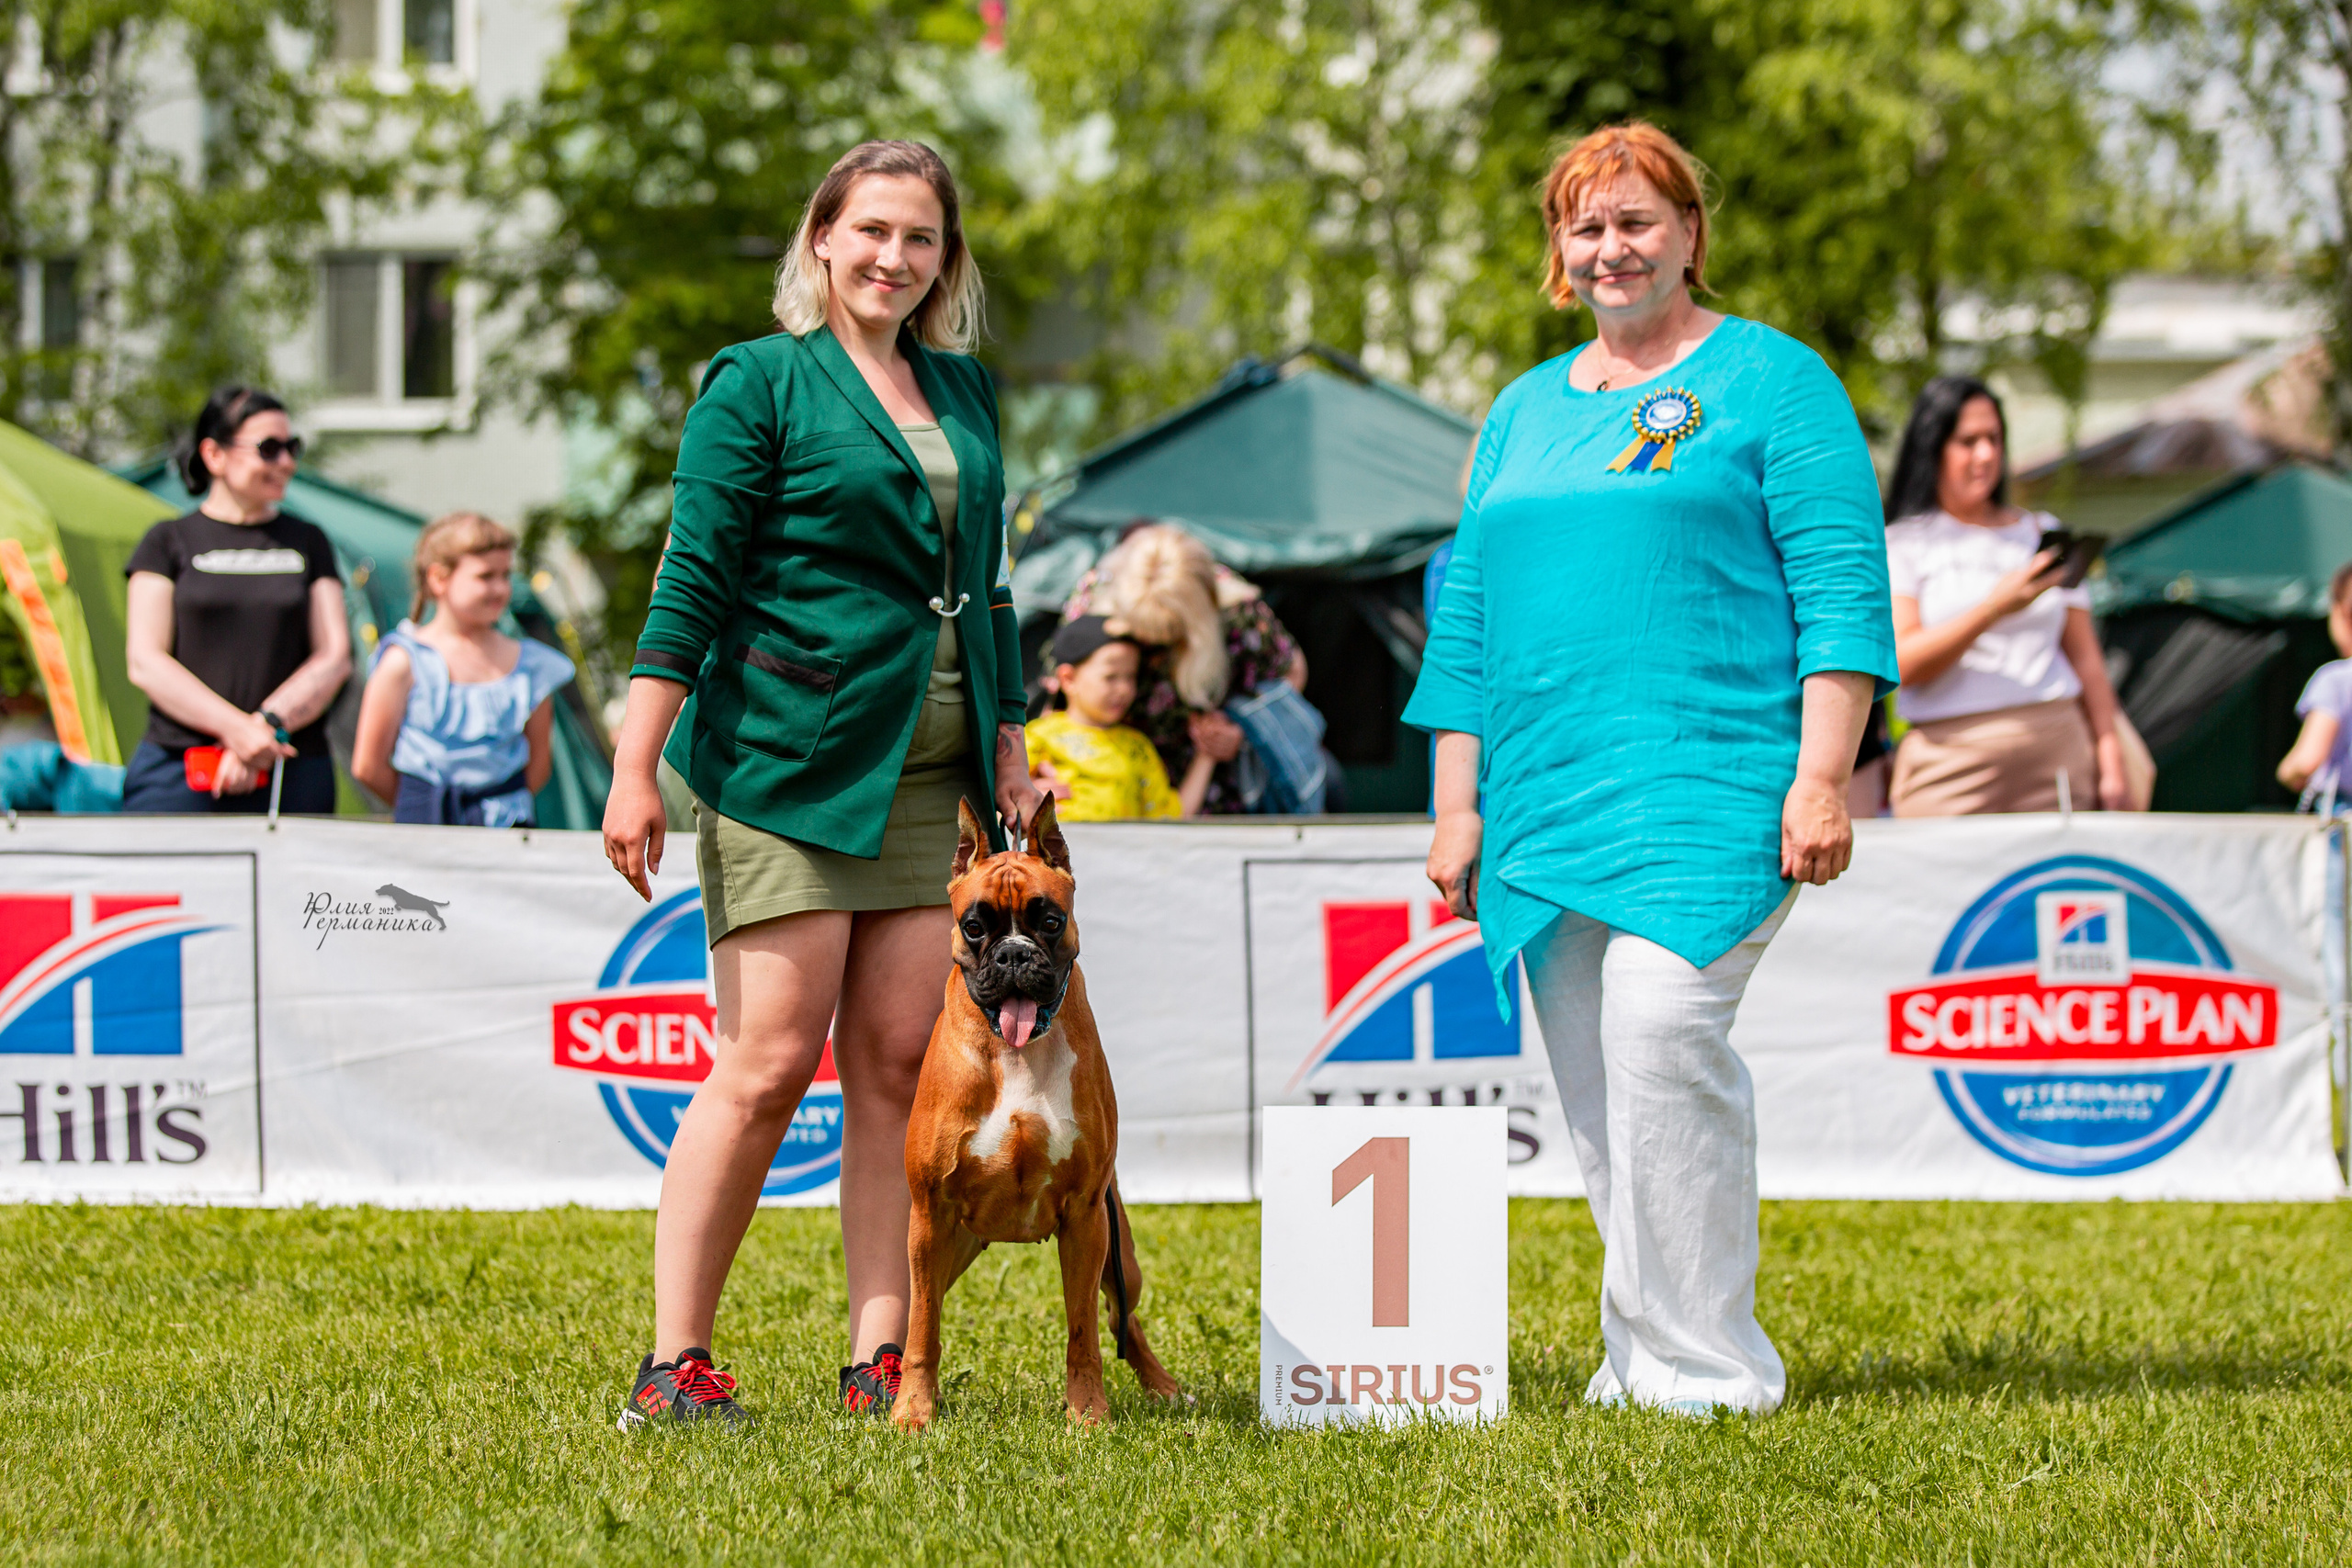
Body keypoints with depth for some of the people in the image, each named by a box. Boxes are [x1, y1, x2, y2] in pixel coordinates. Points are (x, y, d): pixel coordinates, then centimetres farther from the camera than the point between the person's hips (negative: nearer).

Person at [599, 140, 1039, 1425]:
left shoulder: (966, 393, 17)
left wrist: (1010, 758, 17)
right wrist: (635, 770, -12)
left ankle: (879, 1359, 4)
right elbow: (693, 581, -6)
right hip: (784, 759, -5)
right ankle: (674, 1363, -1)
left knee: (899, 1066, 1)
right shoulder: (761, 383, -1)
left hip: (930, 774, 6)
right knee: (768, 1065, -8)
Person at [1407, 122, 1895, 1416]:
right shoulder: (1523, 412, 20)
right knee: (1591, 1080, 4)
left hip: (1708, 779, -6)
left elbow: (1843, 590, -4)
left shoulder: (1771, 382, 3)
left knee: (1659, 1033, -20)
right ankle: (1641, 1357, 11)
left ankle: (1705, 1369, -15)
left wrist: (1821, 779, -14)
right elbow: (1466, 616, 21)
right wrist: (1457, 806, 12)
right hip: (1547, 804, 6)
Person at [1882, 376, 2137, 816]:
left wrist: (2112, 755, 8)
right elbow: (1901, 664, -6)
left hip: (2056, 756, 3)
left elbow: (2085, 658, 18)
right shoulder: (1900, 545, 7)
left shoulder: (2042, 534, 20)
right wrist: (1994, 608, -15)